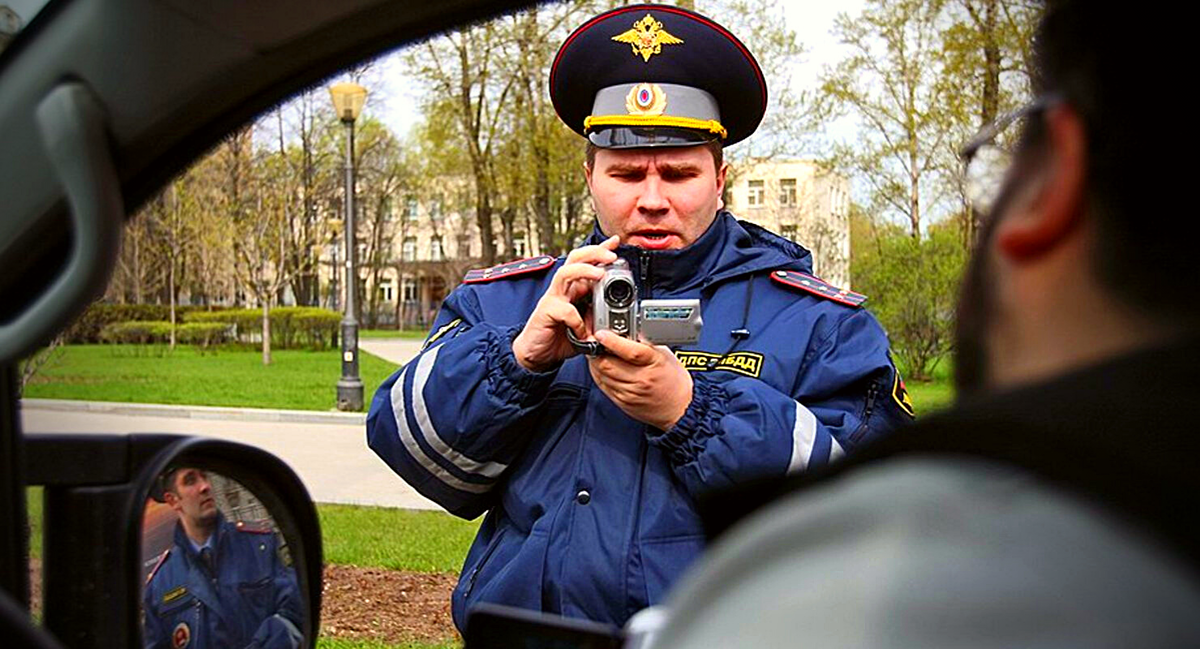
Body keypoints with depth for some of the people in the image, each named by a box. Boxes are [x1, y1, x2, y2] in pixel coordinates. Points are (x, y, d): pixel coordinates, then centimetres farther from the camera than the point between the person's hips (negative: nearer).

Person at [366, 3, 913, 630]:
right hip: (519, 630, 2)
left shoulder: (816, 321, 7)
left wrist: (690, 412, -13)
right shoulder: (506, 298, 15)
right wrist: (522, 355, -11)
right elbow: (422, 455, 5)